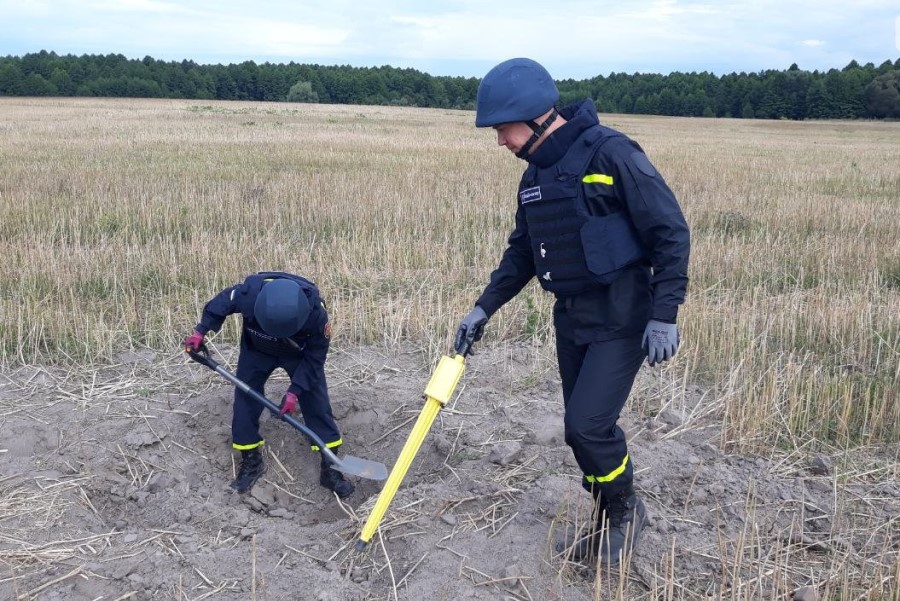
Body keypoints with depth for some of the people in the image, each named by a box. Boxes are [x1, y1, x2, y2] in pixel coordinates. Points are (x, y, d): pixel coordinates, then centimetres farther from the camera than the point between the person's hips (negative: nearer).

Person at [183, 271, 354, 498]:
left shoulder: (315, 312, -39)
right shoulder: (249, 294, -39)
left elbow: (315, 355, -24)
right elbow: (222, 301, -14)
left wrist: (295, 390, -26)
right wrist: (201, 330, -13)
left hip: (301, 354, -1)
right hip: (256, 350, 2)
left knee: (317, 403, -6)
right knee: (245, 400, -1)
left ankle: (330, 468, 5)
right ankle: (251, 462, 18)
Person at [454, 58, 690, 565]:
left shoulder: (610, 153, -16)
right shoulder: (536, 175, 9)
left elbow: (671, 232, -15)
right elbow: (522, 252, 18)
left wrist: (664, 315, -19)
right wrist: (484, 308, 12)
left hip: (621, 319, -8)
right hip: (571, 319, 8)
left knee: (589, 424, -12)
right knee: (585, 429, 11)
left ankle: (627, 511, 16)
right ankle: (608, 527, 29)